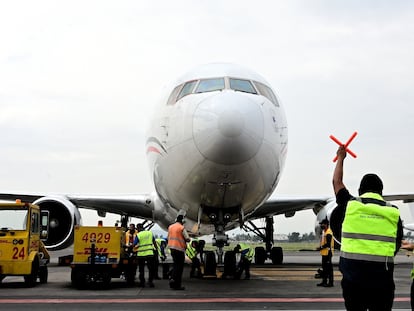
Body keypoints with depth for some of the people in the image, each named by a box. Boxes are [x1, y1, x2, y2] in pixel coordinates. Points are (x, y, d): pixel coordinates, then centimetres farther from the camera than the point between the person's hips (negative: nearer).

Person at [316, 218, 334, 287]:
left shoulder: (328, 233, -16)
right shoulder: (324, 232, 16)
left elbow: (328, 244, -22)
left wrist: (321, 248, -17)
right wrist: (320, 248, 11)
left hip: (327, 253, -10)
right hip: (324, 253, 10)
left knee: (329, 268, -6)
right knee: (324, 268, 14)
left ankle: (330, 282, -3)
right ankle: (324, 281, 21)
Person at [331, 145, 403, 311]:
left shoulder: (350, 205, 2)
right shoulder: (393, 212, 4)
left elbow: (337, 182, 19)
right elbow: (396, 246, 8)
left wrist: (340, 158, 33)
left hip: (353, 274, 0)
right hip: (382, 277, 0)